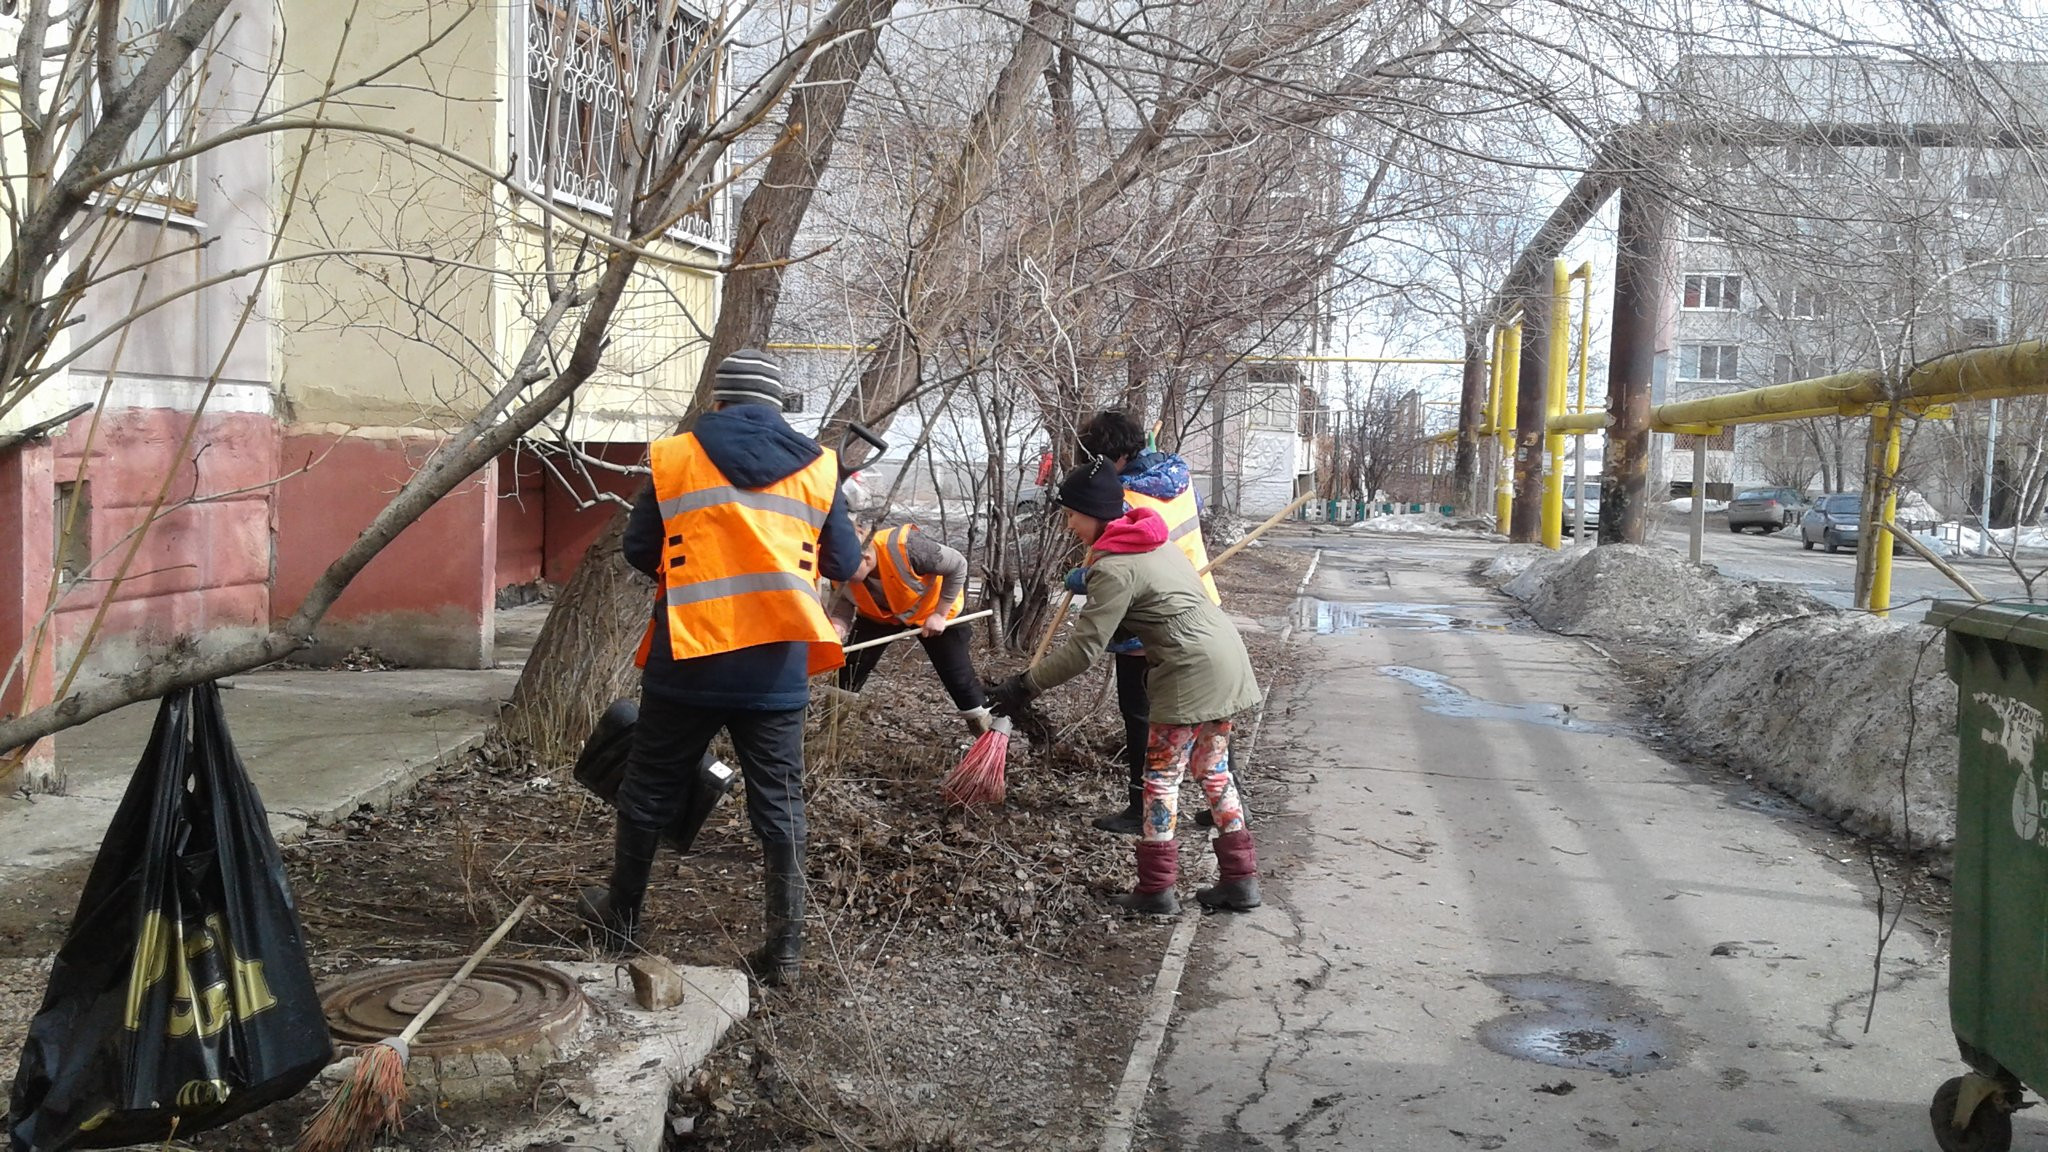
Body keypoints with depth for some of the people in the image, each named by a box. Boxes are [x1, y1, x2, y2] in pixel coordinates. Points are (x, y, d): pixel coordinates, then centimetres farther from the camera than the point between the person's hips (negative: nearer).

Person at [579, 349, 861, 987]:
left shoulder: (675, 457, -1)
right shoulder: (817, 467, 2)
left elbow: (636, 549, 5)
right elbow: (845, 563, 7)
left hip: (687, 662, 0)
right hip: (776, 670, 1)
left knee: (650, 792, 17)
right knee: (779, 806, 9)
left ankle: (620, 915, 34)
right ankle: (784, 947, 11)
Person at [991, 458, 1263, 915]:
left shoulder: (1115, 569, -15)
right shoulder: (1154, 541, 13)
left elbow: (1083, 648, -17)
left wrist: (1026, 686, -10)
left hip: (1192, 672, -10)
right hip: (1226, 658, 10)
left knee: (1160, 778, 1)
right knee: (1213, 772, 16)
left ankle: (1156, 889, 7)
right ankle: (1241, 880, 21)